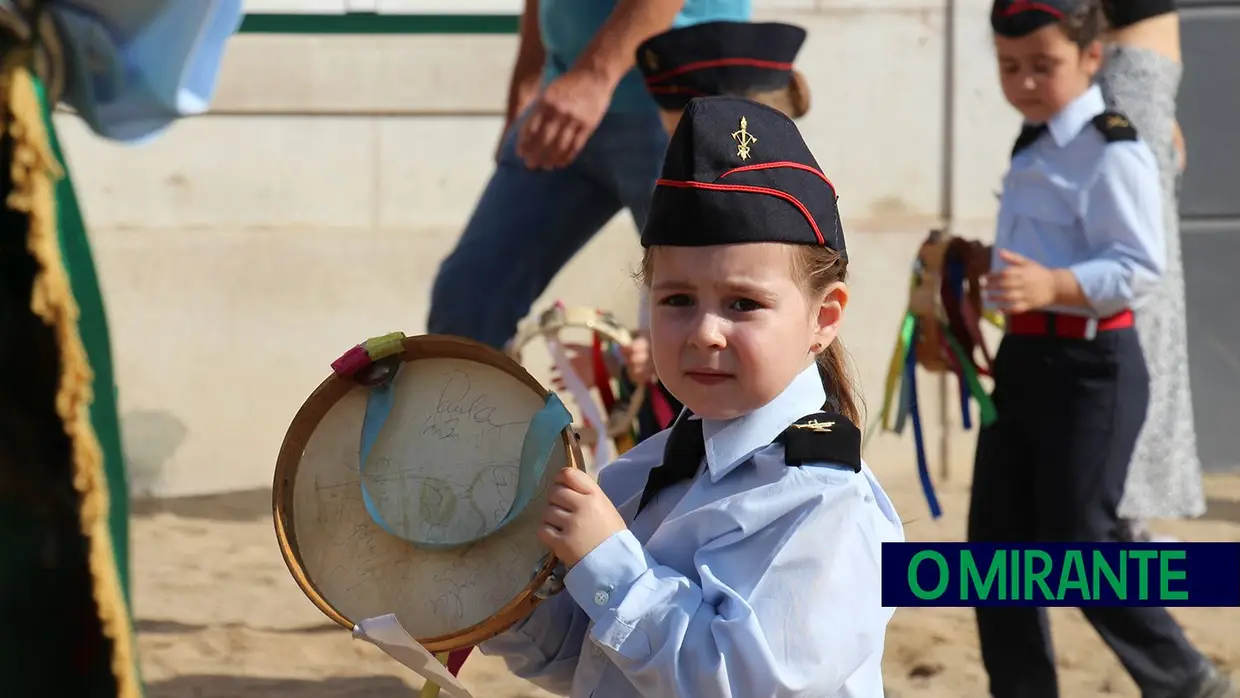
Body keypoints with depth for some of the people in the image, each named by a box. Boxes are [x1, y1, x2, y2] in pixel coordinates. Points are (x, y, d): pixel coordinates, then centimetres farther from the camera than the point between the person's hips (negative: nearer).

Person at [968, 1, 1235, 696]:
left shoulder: (1112, 151, -15)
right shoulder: (1034, 147, 14)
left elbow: (1139, 267, -23)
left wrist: (1052, 285, -35)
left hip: (1089, 363, -9)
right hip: (1024, 355, 9)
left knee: (1078, 543, -6)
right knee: (997, 541, 8)